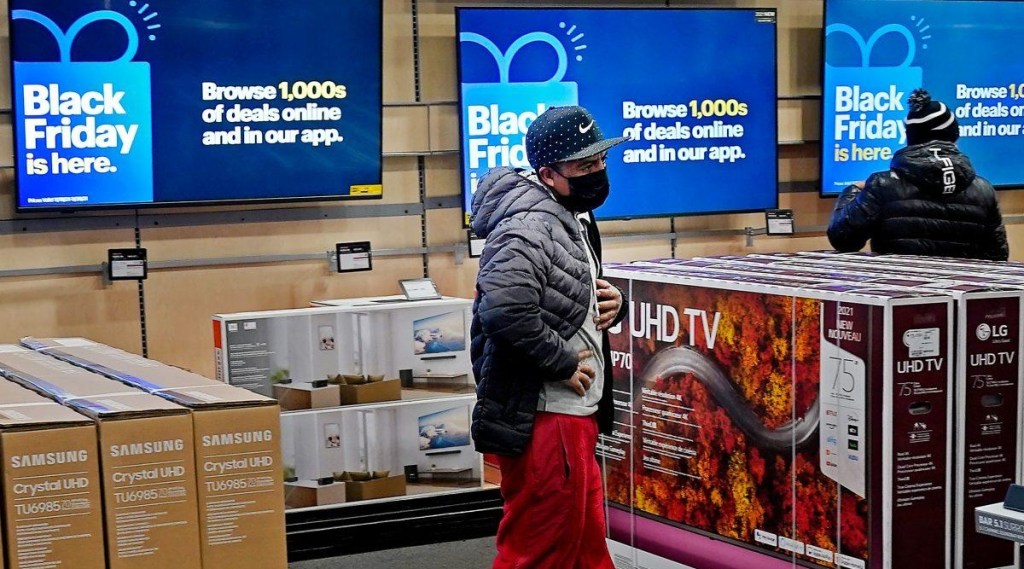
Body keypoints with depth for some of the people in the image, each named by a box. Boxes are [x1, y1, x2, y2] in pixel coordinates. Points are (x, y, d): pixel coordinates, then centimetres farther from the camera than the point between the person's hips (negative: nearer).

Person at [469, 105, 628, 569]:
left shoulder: (575, 219, 15)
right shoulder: (528, 227, -18)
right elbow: (504, 311, -33)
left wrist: (611, 304, 6)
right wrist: (564, 363, -20)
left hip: (574, 413, 10)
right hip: (541, 419, -10)